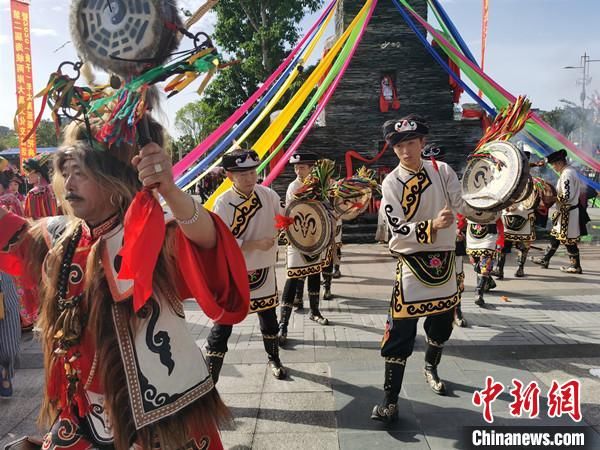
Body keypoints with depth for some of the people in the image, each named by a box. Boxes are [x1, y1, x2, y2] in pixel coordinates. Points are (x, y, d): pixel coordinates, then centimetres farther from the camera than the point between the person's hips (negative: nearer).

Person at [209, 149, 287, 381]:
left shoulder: (268, 195, -4)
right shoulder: (223, 203, -16)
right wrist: (256, 244, -25)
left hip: (264, 270, 4)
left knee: (269, 318, 21)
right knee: (222, 328, 0)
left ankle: (274, 360, 45)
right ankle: (210, 379, 13)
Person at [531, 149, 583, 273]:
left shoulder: (567, 174, -22)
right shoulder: (569, 171, 9)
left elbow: (566, 197, -27)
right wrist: (555, 194, 9)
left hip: (567, 213, -10)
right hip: (565, 212, 10)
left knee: (568, 239, 1)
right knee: (555, 235, 16)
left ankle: (576, 266, 14)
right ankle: (545, 259, 26)